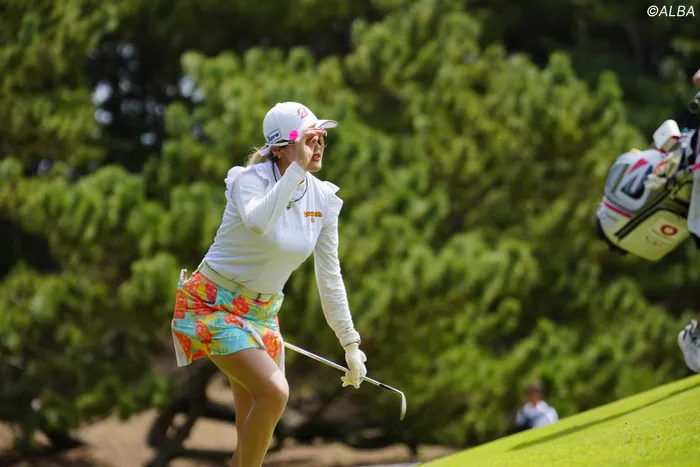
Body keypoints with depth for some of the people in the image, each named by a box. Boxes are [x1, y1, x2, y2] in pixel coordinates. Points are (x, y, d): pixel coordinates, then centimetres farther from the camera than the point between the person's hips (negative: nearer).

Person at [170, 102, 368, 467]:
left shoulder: (324, 200, -1)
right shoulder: (251, 179, -18)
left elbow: (330, 277, 8)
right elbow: (258, 223, -43)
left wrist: (350, 344, 8)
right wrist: (297, 168, -38)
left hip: (263, 311, 7)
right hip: (213, 303, -7)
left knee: (254, 432, 3)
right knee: (274, 391, -25)